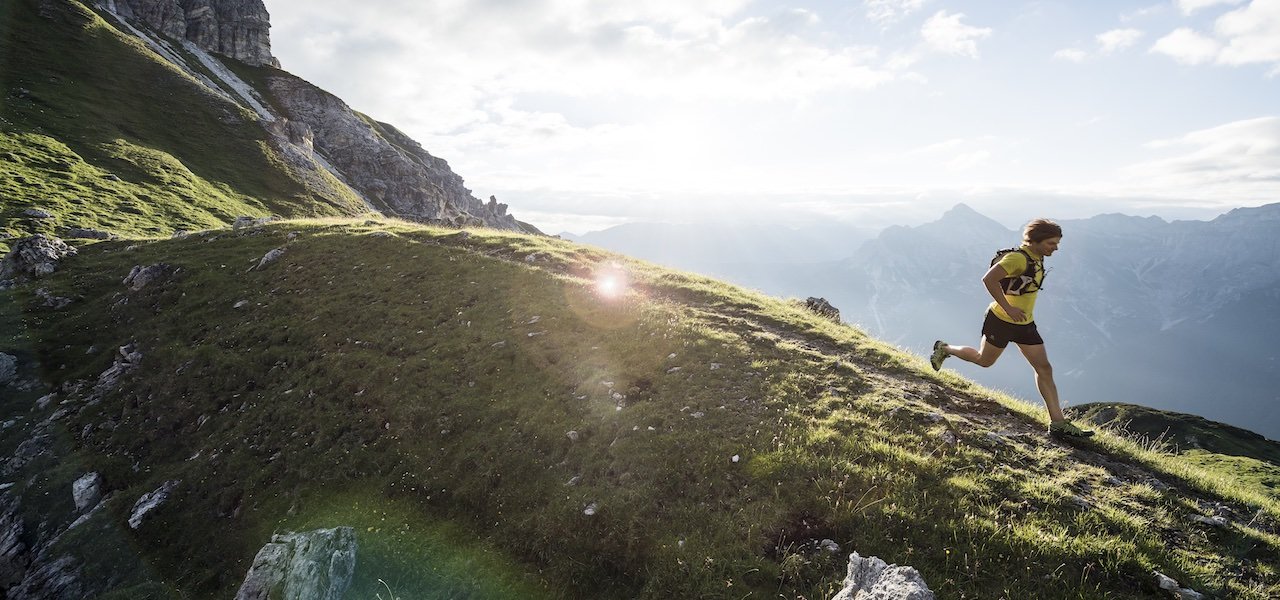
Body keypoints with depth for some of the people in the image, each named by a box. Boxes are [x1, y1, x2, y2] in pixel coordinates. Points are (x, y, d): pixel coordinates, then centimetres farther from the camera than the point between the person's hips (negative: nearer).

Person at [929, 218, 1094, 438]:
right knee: (984, 360, 10)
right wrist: (1008, 308, -29)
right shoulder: (1018, 257, -22)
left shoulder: (1038, 259, 7)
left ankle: (1058, 422, 9)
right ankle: (945, 349, 34)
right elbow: (988, 279, -32)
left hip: (1025, 324, 8)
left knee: (1044, 369, 4)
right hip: (1002, 321, -8)